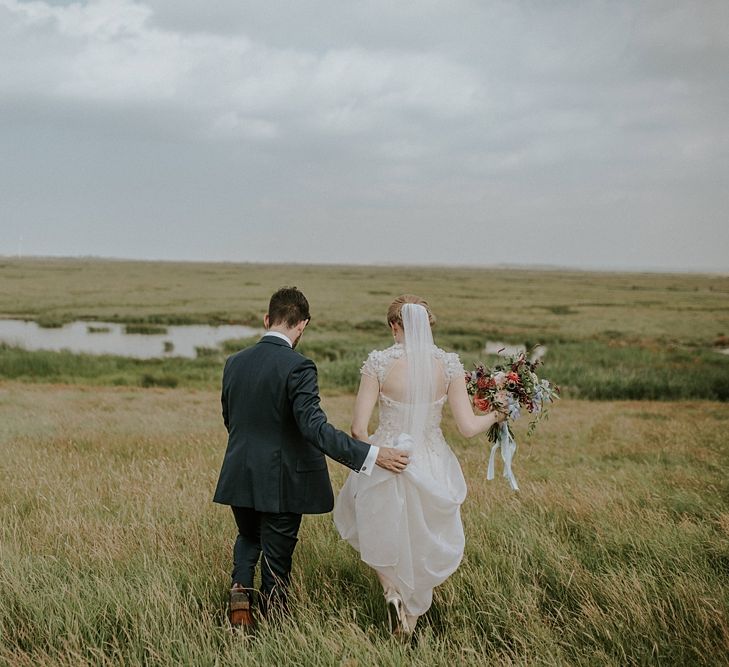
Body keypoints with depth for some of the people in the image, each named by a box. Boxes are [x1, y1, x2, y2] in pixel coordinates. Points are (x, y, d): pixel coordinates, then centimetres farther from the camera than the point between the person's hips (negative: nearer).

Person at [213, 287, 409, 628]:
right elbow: (314, 427, -27)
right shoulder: (298, 367, -19)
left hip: (240, 480, 5)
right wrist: (372, 455, -26)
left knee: (248, 538, 29)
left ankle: (240, 590, 10)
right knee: (277, 559, 11)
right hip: (281, 483, -5)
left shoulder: (234, 363, 1)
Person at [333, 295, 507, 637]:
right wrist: (495, 415, 12)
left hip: (386, 463, -2)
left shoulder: (379, 362, -14)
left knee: (378, 530, 28)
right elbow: (467, 427, -9)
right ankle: (411, 619, 35)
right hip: (433, 466, 2)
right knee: (422, 545, 25)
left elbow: (358, 428, -15)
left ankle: (391, 588, 6)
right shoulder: (449, 364, -9)